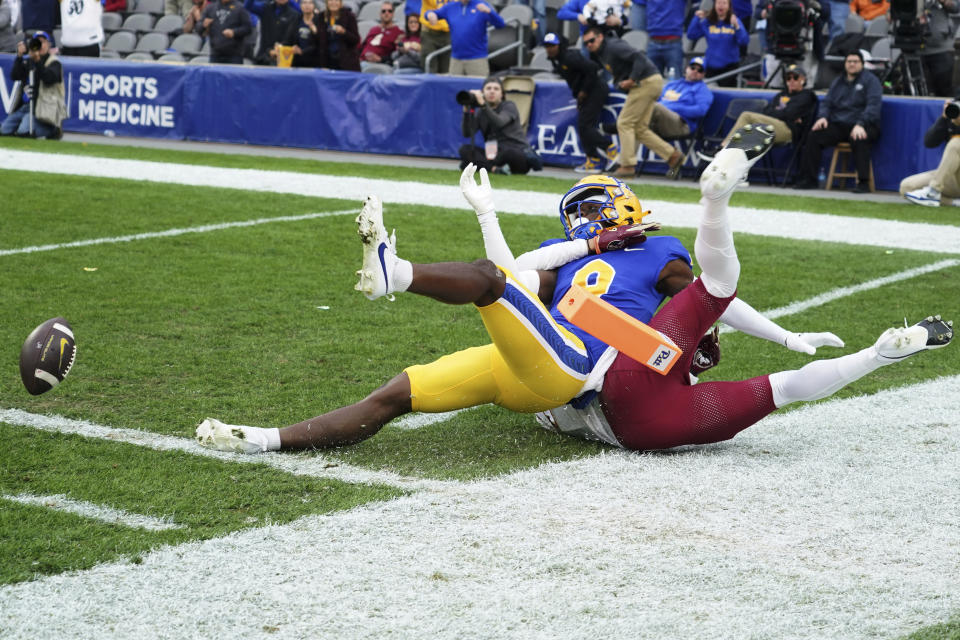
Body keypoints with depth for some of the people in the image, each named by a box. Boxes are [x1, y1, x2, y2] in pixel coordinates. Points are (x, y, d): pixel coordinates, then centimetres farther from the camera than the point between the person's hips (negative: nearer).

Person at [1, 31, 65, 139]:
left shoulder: (53, 62, -3)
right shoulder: (27, 60, 14)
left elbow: (49, 79, -22)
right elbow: (15, 76, 1)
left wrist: (38, 61, -30)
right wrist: (19, 57, -9)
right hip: (25, 105, 7)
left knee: (24, 131, -28)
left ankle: (52, 130, 0)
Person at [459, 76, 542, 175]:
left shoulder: (509, 106, -4)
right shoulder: (480, 113, 10)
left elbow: (499, 123, -26)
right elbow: (467, 133, -5)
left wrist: (483, 104, -35)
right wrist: (466, 111, -16)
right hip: (495, 154, 5)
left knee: (509, 152, -40)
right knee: (464, 150, -14)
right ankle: (494, 168, -32)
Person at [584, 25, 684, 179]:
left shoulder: (613, 46, -15)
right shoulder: (598, 54, 16)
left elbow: (639, 58, -23)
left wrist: (631, 80, -23)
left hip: (646, 83, -10)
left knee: (624, 123, -6)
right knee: (640, 128, 10)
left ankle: (627, 166, -5)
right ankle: (672, 155, 9)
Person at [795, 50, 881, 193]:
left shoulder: (870, 80, 1)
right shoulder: (838, 82, 20)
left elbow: (873, 105, -12)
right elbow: (827, 102, 16)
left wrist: (860, 124, -27)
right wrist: (823, 116, -8)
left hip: (862, 126, -5)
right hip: (838, 125, 5)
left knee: (859, 140, -39)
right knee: (813, 137, -17)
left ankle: (863, 182, -35)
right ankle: (808, 179, -12)